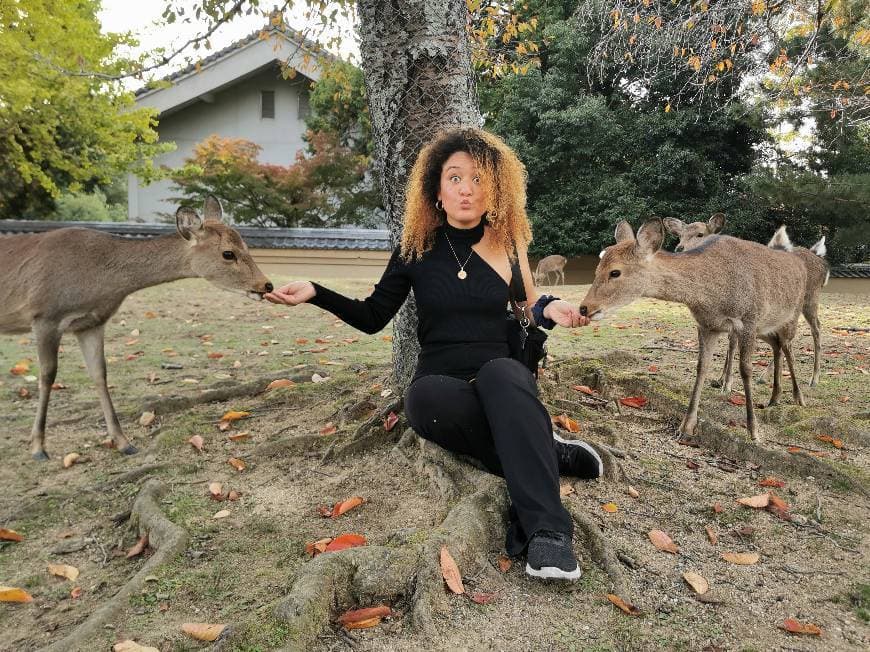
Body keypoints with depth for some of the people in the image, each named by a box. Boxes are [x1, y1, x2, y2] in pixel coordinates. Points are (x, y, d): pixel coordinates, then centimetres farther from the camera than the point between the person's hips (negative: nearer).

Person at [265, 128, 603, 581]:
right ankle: (548, 453, -20)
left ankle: (547, 529, -43)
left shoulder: (507, 244, 5)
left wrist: (550, 310, -11)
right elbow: (373, 317, 12)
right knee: (426, 398, -37)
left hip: (503, 383, 0)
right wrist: (316, 293, -1)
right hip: (442, 384, 1)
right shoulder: (417, 248, 6)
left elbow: (526, 314, 13)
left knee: (500, 371, -38)